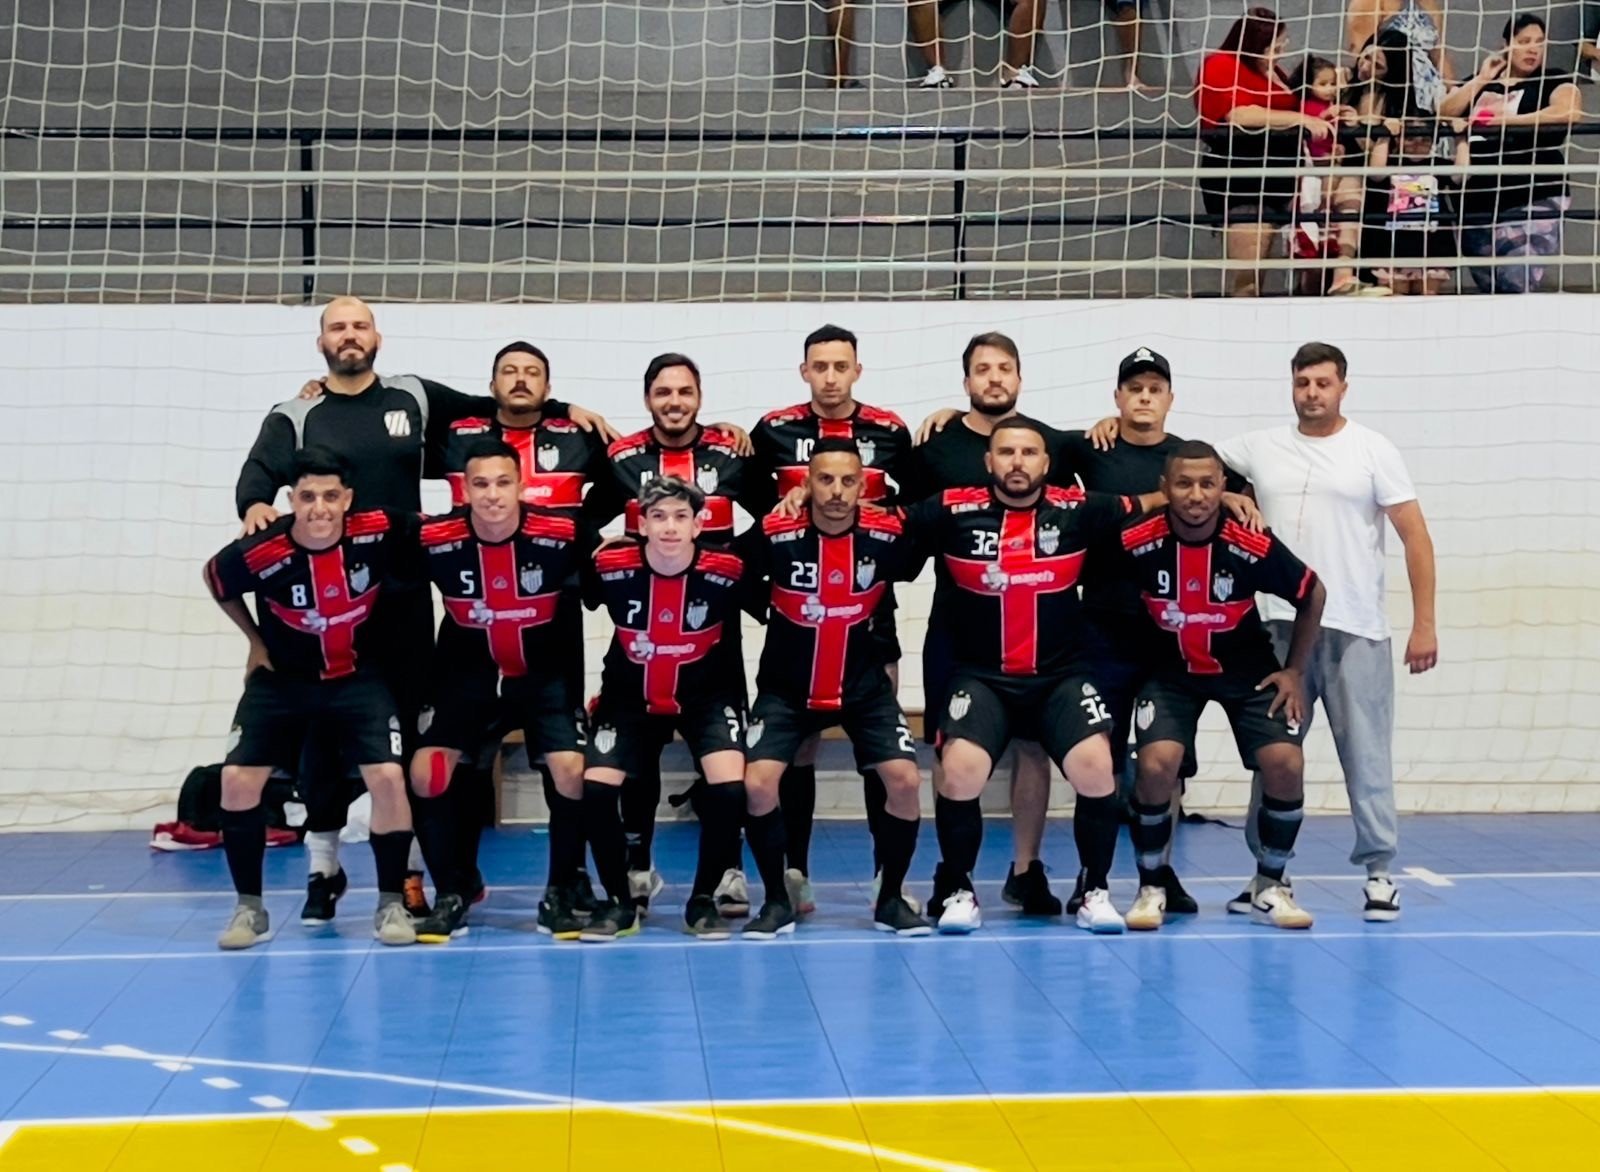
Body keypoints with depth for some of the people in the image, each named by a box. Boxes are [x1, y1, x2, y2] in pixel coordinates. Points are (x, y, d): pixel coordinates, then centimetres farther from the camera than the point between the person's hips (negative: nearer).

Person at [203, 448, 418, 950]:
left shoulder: (381, 533, -25)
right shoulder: (259, 554, -25)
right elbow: (215, 581, -1)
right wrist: (257, 642, 5)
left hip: (359, 676, 0)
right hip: (283, 678, 1)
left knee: (388, 776, -16)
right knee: (237, 781, -8)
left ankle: (391, 904, 2)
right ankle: (250, 907, 9)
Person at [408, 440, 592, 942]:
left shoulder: (561, 535, -23)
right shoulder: (434, 540, -20)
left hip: (546, 671, -1)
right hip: (468, 672, 1)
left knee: (572, 772, -18)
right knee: (426, 772, -11)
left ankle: (560, 894, 4)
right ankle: (455, 891, 10)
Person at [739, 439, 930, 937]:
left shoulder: (887, 535, -14)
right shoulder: (775, 535, -20)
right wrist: (778, 614, 0)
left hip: (864, 685, 1)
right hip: (786, 687, -1)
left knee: (905, 780, -12)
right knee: (758, 783, -17)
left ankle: (890, 899, 8)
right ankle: (779, 898, 4)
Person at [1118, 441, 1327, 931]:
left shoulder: (1254, 548, -22)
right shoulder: (1137, 543, -23)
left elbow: (1312, 595, -5)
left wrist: (1295, 671, -2)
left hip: (1248, 670, 1)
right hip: (1170, 673, -1)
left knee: (1286, 765, -15)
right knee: (1156, 765, -22)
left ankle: (1269, 887, 8)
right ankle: (1151, 887, 1)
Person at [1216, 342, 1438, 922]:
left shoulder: (1374, 451, 2)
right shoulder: (1260, 448, 9)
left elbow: (1415, 536, 0)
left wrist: (1424, 624, -6)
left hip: (1355, 632, -2)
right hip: (1281, 627, 3)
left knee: (1366, 755, 0)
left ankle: (1379, 871, 10)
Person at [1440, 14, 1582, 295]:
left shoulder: (1554, 81, 3)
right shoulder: (1480, 82, 18)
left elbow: (1569, 112, -18)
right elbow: (1444, 113, 6)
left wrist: (1505, 120, -16)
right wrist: (1482, 79, -1)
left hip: (1535, 200, -5)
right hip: (1478, 200, 5)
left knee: (1517, 285, -20)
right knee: (1489, 288, 9)